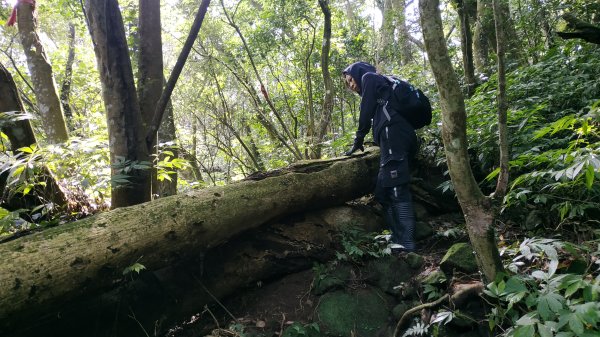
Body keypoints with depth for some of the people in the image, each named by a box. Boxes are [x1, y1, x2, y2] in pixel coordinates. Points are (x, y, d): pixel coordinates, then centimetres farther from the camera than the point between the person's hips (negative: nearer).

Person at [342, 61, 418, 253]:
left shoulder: (369, 77, 13)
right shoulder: (381, 85, 38)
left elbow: (366, 111, 3)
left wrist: (358, 140, 6)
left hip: (393, 132, -9)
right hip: (407, 137, 9)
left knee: (396, 187, -18)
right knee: (383, 191, 4)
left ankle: (405, 244, -24)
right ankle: (399, 240, -3)